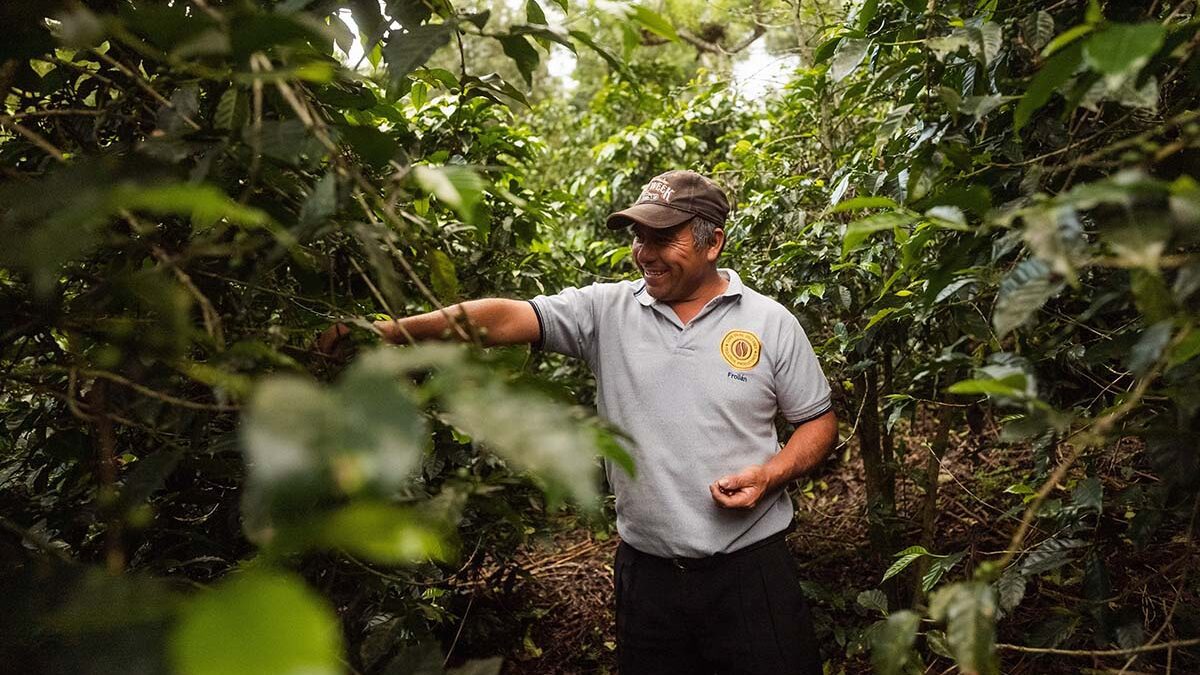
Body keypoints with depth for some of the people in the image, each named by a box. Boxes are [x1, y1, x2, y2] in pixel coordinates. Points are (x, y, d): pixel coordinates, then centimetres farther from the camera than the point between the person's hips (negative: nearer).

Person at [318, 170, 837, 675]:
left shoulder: (771, 323, -2)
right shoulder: (607, 310, -2)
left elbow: (819, 422, 6)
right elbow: (506, 318, -13)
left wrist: (768, 475, -13)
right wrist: (390, 329, -24)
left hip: (751, 567, -1)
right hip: (646, 572, 1)